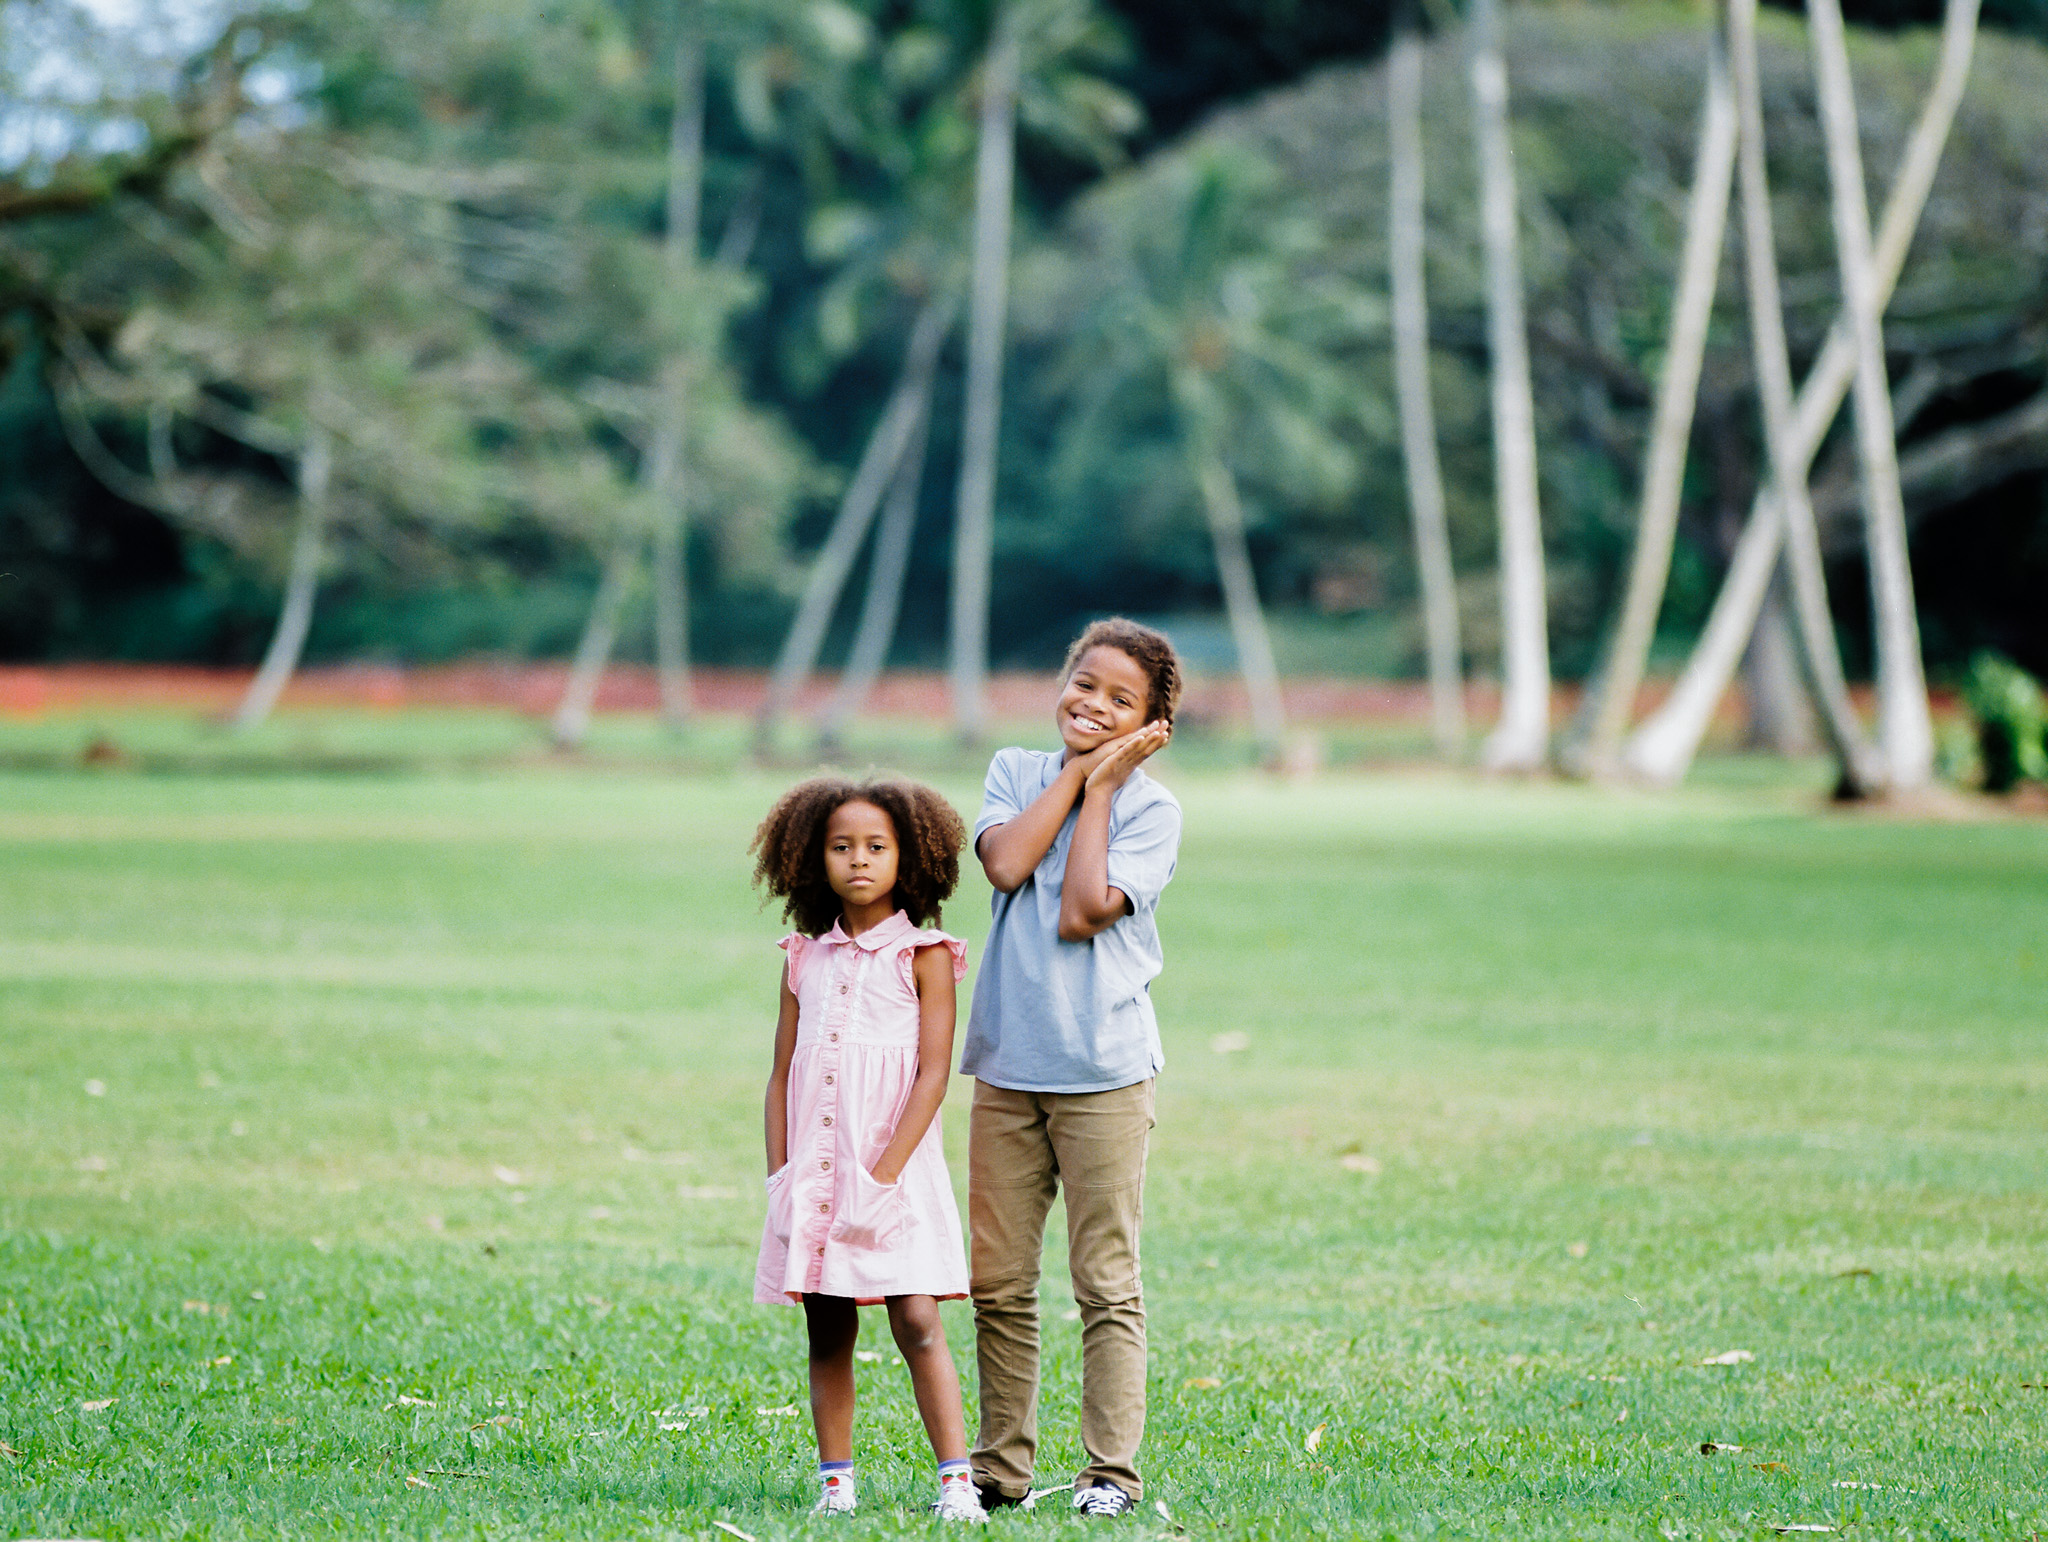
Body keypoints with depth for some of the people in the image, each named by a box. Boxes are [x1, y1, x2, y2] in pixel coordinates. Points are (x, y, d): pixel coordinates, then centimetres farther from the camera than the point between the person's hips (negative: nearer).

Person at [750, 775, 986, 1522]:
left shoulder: (922, 955, -2)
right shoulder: (806, 958, 11)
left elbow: (933, 1073, -8)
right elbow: (782, 1075, 13)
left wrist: (885, 1174, -15)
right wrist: (780, 1175, 2)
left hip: (893, 1169, -4)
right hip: (814, 1171, 4)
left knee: (917, 1324, -10)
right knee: (827, 1334, 6)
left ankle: (956, 1481, -10)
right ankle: (835, 1483, 11)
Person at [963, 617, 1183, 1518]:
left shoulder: (1151, 808, -2)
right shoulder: (1015, 771, 9)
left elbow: (1083, 911, -16)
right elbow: (1007, 864, -11)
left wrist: (1102, 782, -9)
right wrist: (1075, 769, -6)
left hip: (1104, 1072, -3)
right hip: (1007, 1064, 3)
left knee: (1106, 1283, -2)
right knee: (998, 1281, 7)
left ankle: (1111, 1469, 2)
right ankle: (1001, 1464, 16)